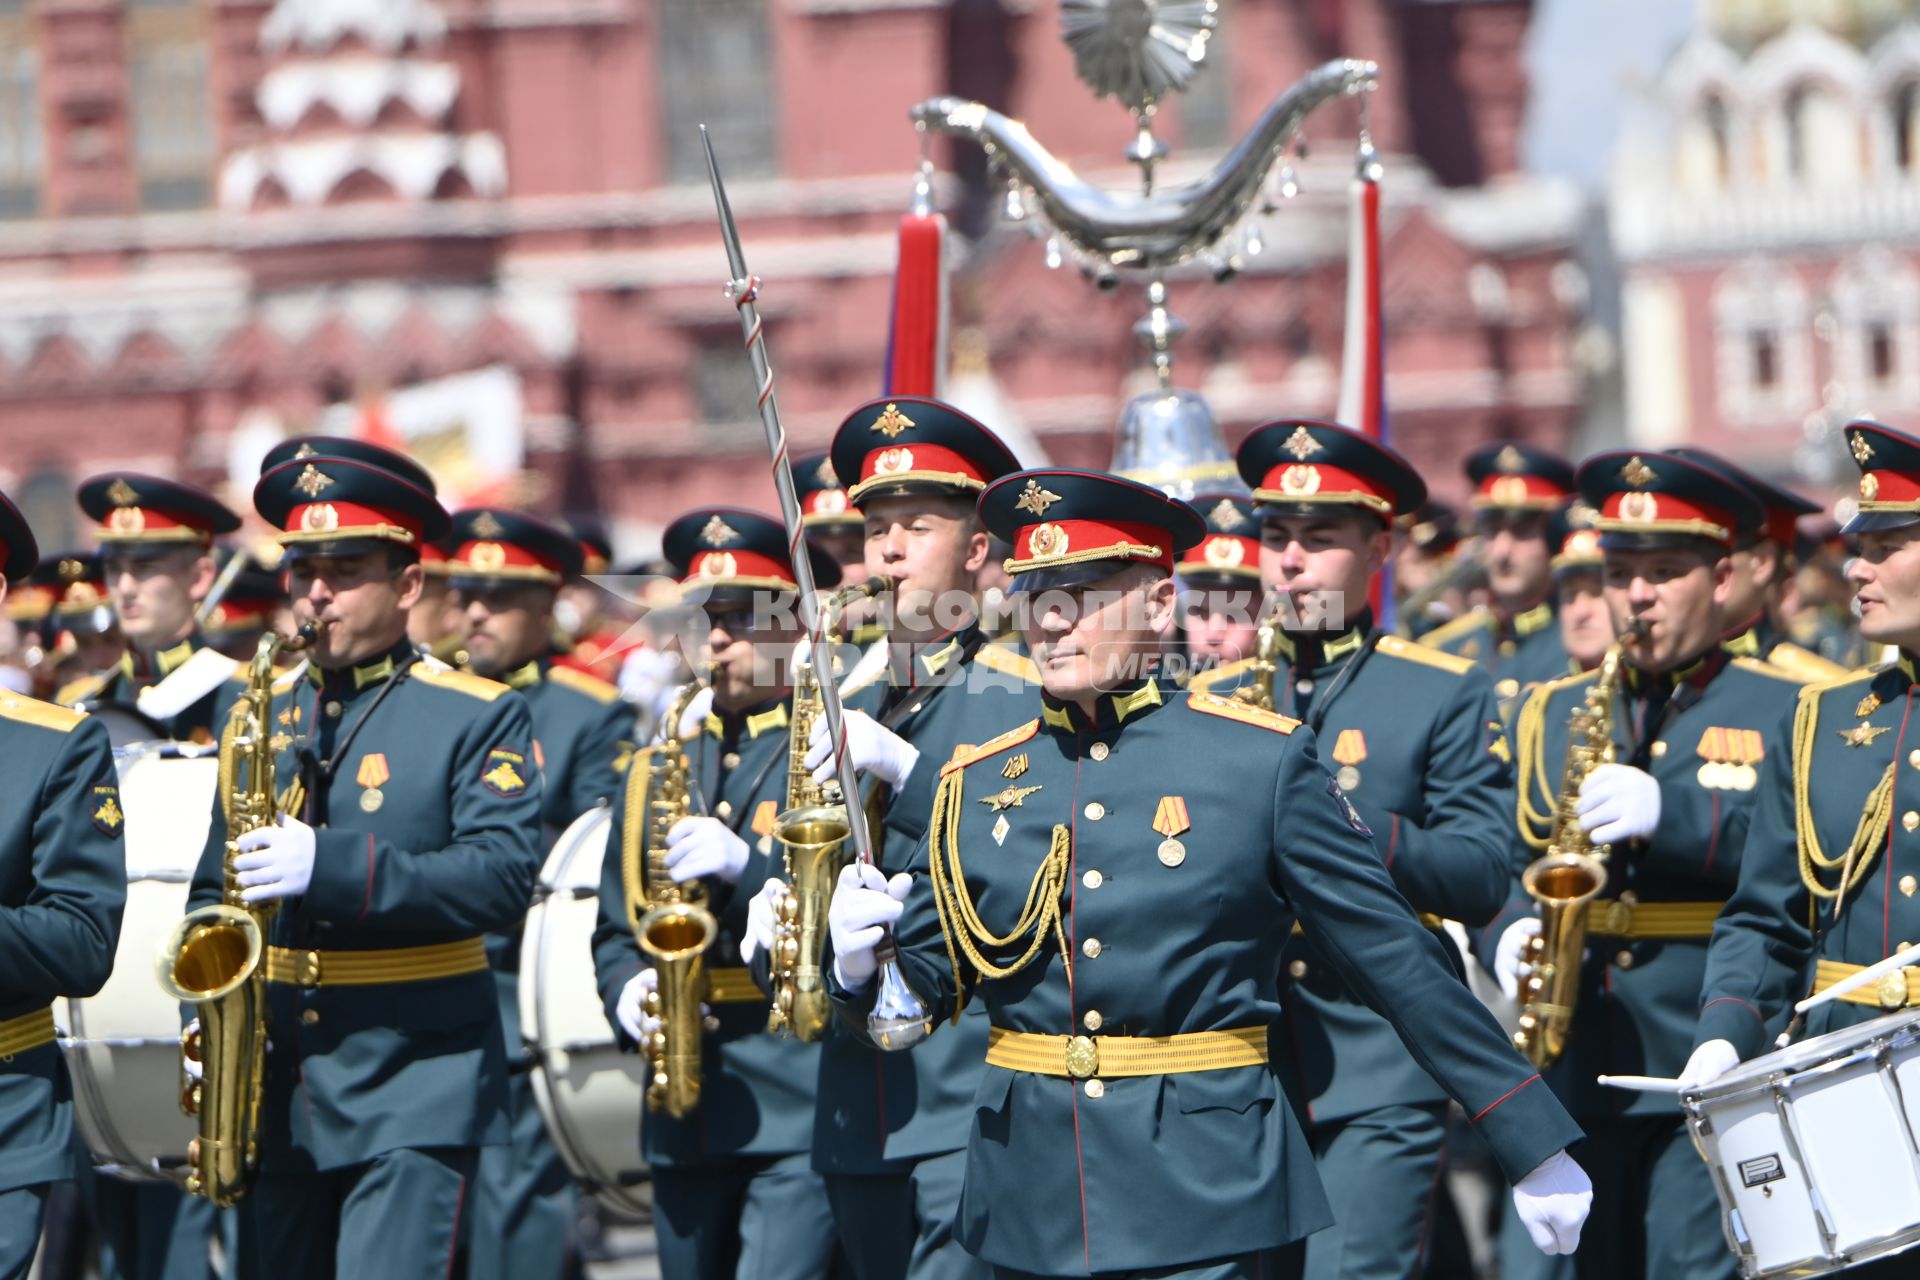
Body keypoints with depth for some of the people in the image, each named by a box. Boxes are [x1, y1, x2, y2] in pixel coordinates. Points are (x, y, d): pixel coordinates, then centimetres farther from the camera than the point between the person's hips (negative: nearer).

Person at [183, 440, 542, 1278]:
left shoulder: (479, 719, -1)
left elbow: (504, 878, -15)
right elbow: (213, 888, 21)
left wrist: (331, 865, -25)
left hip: (414, 1089, -5)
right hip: (274, 1090, 5)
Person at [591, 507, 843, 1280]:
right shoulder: (657, 769, 18)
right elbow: (616, 927, 20)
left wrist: (748, 868, -21)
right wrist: (628, 991, -2)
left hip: (802, 1103, -6)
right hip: (686, 1120, 6)